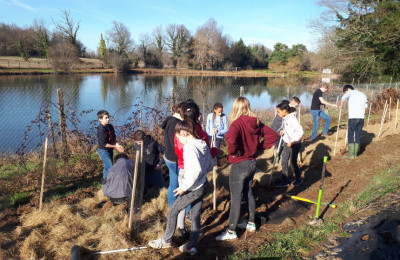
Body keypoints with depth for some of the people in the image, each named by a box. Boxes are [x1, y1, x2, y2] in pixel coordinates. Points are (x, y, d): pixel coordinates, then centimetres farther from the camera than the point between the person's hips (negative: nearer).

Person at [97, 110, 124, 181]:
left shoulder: (110, 126, 0)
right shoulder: (101, 130, -25)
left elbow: (113, 137, 9)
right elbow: (103, 144, -24)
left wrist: (117, 144, -11)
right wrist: (115, 147, -22)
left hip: (109, 150, 8)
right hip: (103, 151, -8)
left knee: (107, 166, 21)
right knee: (110, 167, -4)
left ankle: (104, 179, 39)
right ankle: (105, 180, 14)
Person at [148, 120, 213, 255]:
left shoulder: (189, 147, -21)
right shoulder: (203, 144, 4)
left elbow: (196, 169, -31)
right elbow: (210, 165, 14)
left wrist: (185, 186, -22)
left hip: (193, 188, -8)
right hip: (203, 185, 8)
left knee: (173, 211, 9)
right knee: (195, 215, 16)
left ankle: (166, 240, 25)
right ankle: (191, 246, 27)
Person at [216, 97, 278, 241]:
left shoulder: (237, 123, -21)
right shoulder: (256, 122, 1)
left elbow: (231, 139, -40)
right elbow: (272, 135, 6)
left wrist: (233, 152, -21)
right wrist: (259, 146, 4)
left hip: (239, 166, -8)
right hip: (252, 163, 8)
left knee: (235, 199, 3)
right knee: (248, 193, 23)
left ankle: (231, 232, 15)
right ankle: (251, 223, 38)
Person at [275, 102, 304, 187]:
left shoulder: (292, 118, -22)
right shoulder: (284, 118, 4)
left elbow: (300, 131, -25)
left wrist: (292, 141, -25)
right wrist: (283, 131, -1)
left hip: (294, 144, -8)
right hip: (286, 143, 8)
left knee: (293, 162, 6)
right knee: (284, 162, 8)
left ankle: (299, 179, 30)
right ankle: (285, 181, 19)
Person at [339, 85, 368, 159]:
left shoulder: (350, 92, 4)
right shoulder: (363, 94, 20)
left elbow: (343, 99, -12)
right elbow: (366, 106, 14)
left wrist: (341, 106, 6)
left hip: (353, 117, -5)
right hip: (361, 117, 5)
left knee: (351, 135, 2)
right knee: (358, 135, 11)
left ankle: (351, 154, 2)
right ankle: (355, 154, 15)